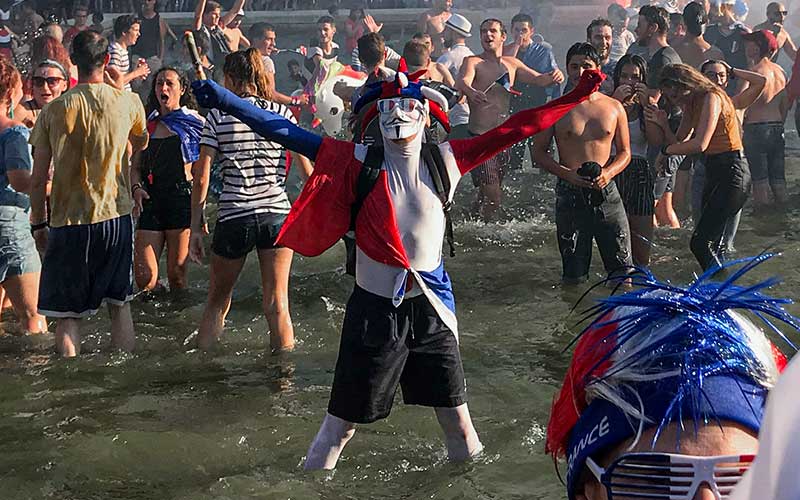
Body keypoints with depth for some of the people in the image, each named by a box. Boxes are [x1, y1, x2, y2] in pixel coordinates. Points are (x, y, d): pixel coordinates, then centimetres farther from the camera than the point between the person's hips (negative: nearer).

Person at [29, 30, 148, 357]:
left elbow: (38, 179, -2)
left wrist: (38, 223, 11)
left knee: (67, 314, 6)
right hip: (116, 218, 2)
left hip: (68, 222, -1)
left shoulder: (53, 110, -5)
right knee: (119, 304, 16)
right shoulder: (128, 102, -4)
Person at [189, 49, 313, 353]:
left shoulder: (218, 117, 0)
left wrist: (196, 228, 2)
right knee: (277, 305, 7)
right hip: (277, 214, 1)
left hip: (233, 219, -1)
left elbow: (201, 179, -4)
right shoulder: (282, 114, 4)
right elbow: (307, 171, 2)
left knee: (217, 302, 15)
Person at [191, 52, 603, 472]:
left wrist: (575, 97, -2)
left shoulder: (444, 160, -2)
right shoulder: (360, 162, -8)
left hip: (431, 307, 2)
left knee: (458, 421, 13)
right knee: (342, 423, 8)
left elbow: (512, 130, 0)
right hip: (375, 308, -2)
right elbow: (288, 134, -13)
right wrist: (224, 100, -19)